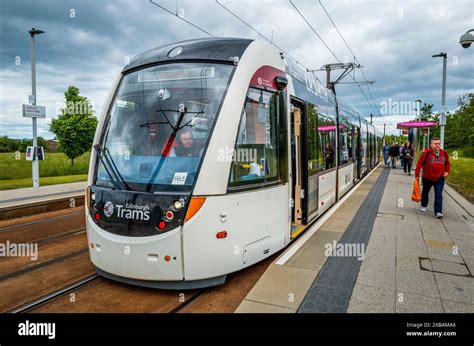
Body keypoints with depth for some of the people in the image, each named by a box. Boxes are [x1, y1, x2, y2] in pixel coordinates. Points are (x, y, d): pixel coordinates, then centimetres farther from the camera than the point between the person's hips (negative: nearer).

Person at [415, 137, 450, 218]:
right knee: (425, 192, 17)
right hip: (427, 178, -2)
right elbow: (420, 163, -11)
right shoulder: (427, 152, -11)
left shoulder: (444, 153, 3)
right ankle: (423, 206, 39)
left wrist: (447, 171, 1)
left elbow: (447, 163, 17)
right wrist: (417, 174, -12)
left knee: (439, 195, -5)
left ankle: (438, 212, -5)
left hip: (440, 179, 2)